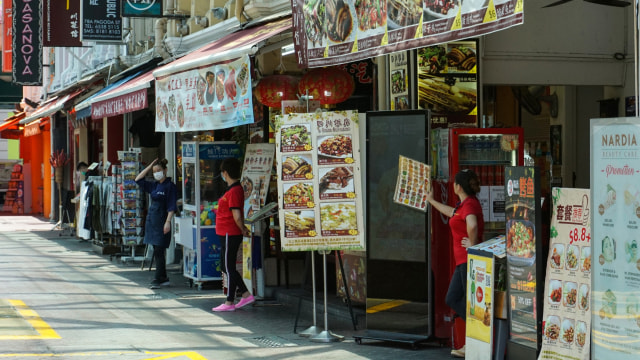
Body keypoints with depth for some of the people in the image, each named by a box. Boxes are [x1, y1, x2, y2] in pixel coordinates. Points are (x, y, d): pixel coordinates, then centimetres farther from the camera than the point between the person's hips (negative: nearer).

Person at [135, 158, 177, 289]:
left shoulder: (170, 186, -8)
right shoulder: (154, 185, 13)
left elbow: (171, 206, -12)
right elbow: (138, 180, 19)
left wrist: (168, 222, -19)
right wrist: (149, 166, 13)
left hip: (161, 220, -8)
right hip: (152, 219, 8)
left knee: (159, 251, -9)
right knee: (157, 251, 9)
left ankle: (158, 279, -8)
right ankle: (163, 278, 16)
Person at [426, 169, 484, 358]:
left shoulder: (469, 204, -14)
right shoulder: (465, 204, 17)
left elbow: (472, 225, -36)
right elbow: (451, 212, 40)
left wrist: (472, 244, -21)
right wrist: (431, 201, 52)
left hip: (469, 260, -10)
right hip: (463, 260, 10)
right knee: (452, 299, 11)